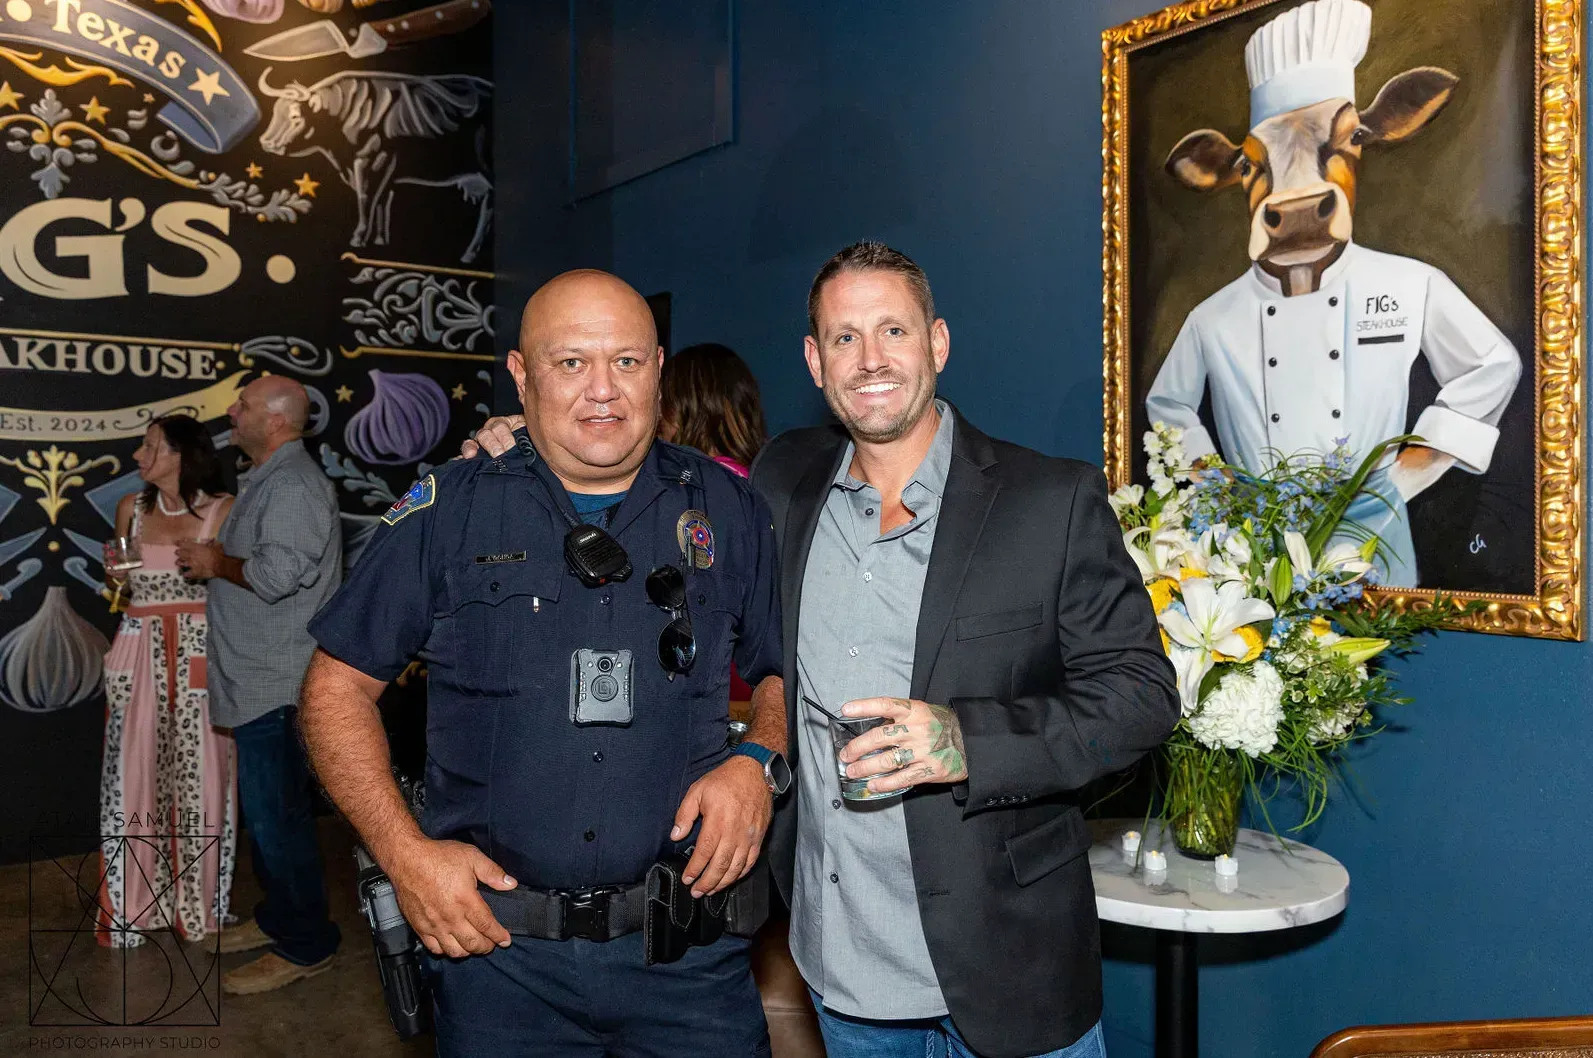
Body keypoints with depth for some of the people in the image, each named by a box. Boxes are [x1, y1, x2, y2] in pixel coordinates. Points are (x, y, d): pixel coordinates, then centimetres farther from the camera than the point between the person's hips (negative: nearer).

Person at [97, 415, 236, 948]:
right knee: (134, 775, 4)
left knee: (199, 777, 2)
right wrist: (116, 576, -1)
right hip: (140, 654, 3)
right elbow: (123, 586, 20)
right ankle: (132, 905, 18)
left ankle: (197, 904, 17)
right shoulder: (130, 508, 9)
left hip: (200, 653, -3)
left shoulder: (223, 510, -1)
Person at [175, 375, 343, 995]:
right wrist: (215, 560, 8)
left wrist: (218, 563, -11)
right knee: (269, 809, 19)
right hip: (257, 679, 11)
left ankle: (304, 945, 8)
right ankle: (279, 916, 33)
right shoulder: (266, 481, 17)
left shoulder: (293, 485, -17)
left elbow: (278, 574, -27)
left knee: (276, 814, -3)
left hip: (275, 682, -11)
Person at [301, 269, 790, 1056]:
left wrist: (758, 763, -10)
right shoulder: (445, 514, -2)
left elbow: (792, 670, 10)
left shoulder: (727, 511, 2)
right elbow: (339, 685, 2)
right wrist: (404, 852, -7)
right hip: (493, 941, 0)